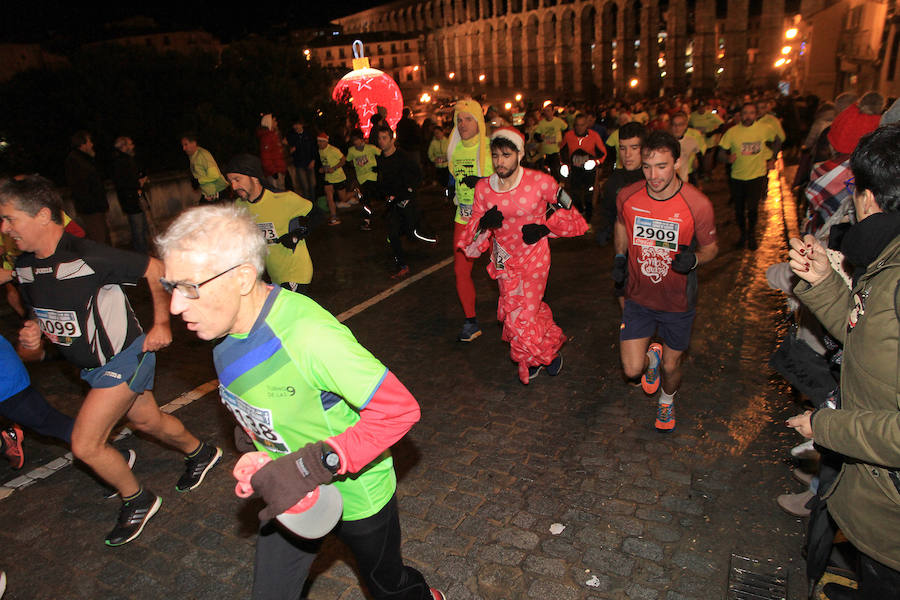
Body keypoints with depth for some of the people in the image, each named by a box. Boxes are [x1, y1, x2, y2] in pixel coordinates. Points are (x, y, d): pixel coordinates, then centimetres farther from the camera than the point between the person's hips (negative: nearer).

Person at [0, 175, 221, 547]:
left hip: (125, 357, -8)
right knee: (147, 421, 22)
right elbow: (38, 313, 16)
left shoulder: (87, 257, -27)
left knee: (85, 445, -7)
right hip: (92, 364, 8)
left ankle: (137, 502, 18)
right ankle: (200, 454, 48)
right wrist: (31, 337, -7)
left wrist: (161, 324, -15)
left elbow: (154, 269, -19)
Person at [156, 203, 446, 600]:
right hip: (288, 495, 6)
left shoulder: (310, 336, -37)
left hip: (356, 496, -5)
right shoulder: (226, 326, -11)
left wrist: (315, 464, -36)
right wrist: (264, 468, 0)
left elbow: (400, 409, -34)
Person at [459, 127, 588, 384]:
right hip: (504, 261, 4)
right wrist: (484, 223, -21)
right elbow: (474, 238, 0)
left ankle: (549, 351, 24)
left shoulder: (541, 182, -15)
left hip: (534, 258, -4)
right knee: (511, 312, 13)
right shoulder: (483, 188, -5)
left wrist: (544, 228, -16)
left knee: (522, 320, -9)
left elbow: (571, 216, 0)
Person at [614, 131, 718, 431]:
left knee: (671, 368, 14)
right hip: (639, 297, 2)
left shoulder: (698, 204, -20)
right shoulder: (627, 196, -12)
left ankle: (667, 401, 50)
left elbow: (711, 248, -4)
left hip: (677, 302, -1)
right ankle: (652, 356, 38)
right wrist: (620, 256, -1)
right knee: (632, 370, -1)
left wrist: (694, 259, -26)